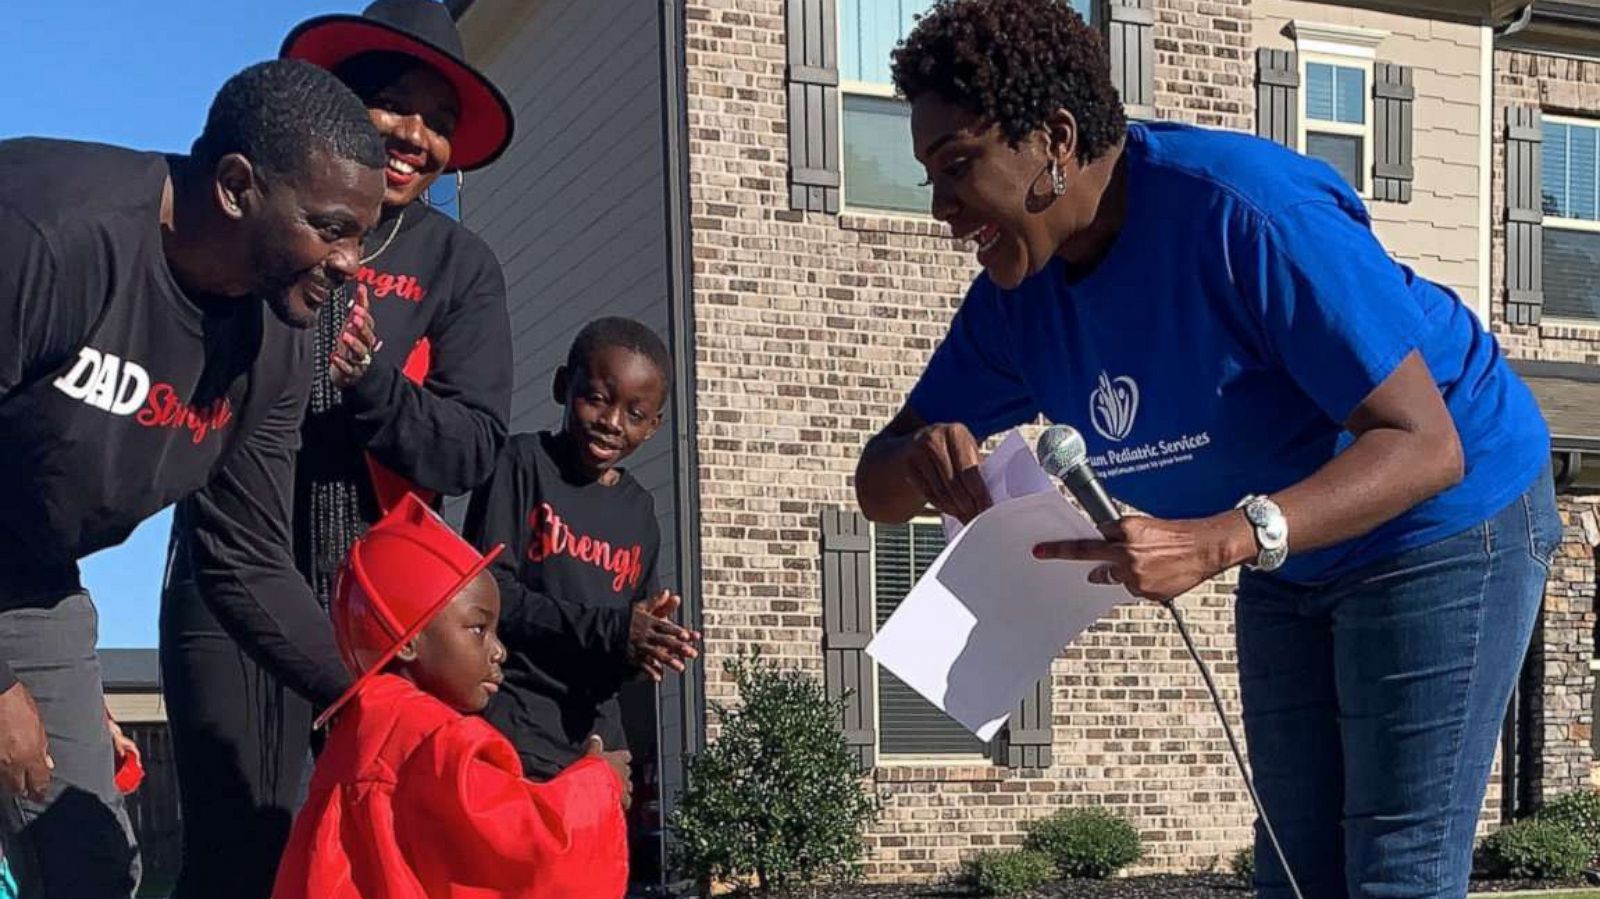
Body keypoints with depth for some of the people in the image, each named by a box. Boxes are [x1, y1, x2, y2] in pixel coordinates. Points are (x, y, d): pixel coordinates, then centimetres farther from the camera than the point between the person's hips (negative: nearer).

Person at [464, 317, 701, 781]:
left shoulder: (638, 510, 15)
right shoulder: (522, 463, -4)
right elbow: (485, 592, -14)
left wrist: (643, 647, -7)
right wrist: (607, 629, -20)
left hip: (596, 721, 7)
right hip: (515, 717, -7)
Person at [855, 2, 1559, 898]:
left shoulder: (1246, 211, -31)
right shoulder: (1016, 296, -8)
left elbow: (1426, 443, -32)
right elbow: (880, 487, -3)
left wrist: (1218, 543, -47)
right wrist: (920, 461, -29)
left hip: (1447, 518, -7)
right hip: (1287, 555, 8)